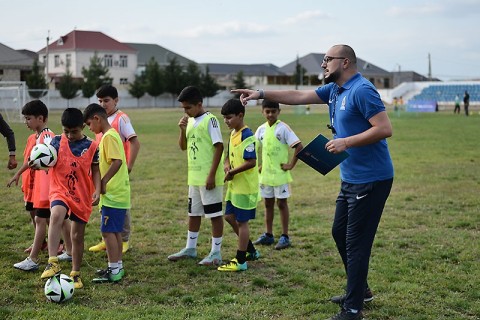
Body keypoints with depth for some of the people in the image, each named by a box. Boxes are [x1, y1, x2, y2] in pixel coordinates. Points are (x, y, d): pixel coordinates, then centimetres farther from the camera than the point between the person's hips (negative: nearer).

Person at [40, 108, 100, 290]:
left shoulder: (91, 146, -2)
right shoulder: (57, 141, -1)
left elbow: (95, 170, 5)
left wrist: (97, 190, -7)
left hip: (82, 196, 1)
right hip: (60, 191, -1)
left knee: (78, 235, 9)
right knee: (56, 215, -33)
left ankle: (75, 274, 24)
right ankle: (53, 262, -35)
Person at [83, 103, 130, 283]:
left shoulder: (108, 136, -14)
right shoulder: (111, 134, 15)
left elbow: (117, 161, -25)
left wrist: (103, 182, -21)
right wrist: (103, 182, 15)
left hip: (112, 194, -10)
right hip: (118, 193, 10)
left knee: (108, 231, -6)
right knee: (115, 231, 15)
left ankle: (114, 271, -1)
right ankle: (117, 267, 23)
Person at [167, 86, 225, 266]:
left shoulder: (209, 120, -12)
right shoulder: (190, 121, 11)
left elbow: (219, 147, -16)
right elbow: (183, 146, 15)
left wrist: (212, 175, -19)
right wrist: (182, 130, -4)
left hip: (209, 178, -8)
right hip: (194, 177, 8)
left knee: (215, 214, 0)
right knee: (193, 213, 17)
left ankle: (216, 253, 6)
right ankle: (190, 248, 29)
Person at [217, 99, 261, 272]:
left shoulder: (247, 136, -18)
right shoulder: (233, 134, 10)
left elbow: (251, 162, -25)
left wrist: (233, 172, -17)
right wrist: (227, 166, 0)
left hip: (246, 186, -10)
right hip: (234, 185, 10)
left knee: (241, 221, -2)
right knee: (230, 217, 15)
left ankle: (240, 261, 8)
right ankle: (251, 251, 29)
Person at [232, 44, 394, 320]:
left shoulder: (362, 90, -18)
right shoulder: (334, 90, 11)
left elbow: (385, 129, -23)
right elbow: (299, 97, 17)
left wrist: (346, 142, -24)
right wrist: (261, 94, 13)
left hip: (371, 180, -10)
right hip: (351, 179, 10)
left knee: (356, 243, -5)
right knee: (340, 233, 20)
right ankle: (360, 290, 36)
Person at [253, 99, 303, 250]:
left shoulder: (283, 128, -12)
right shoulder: (261, 129, 5)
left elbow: (299, 147, -16)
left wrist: (291, 164, -15)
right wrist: (261, 165, 9)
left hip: (280, 174, -6)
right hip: (265, 174, 6)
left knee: (282, 203, 1)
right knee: (268, 204, 12)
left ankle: (285, 236, 8)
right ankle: (268, 235, 22)